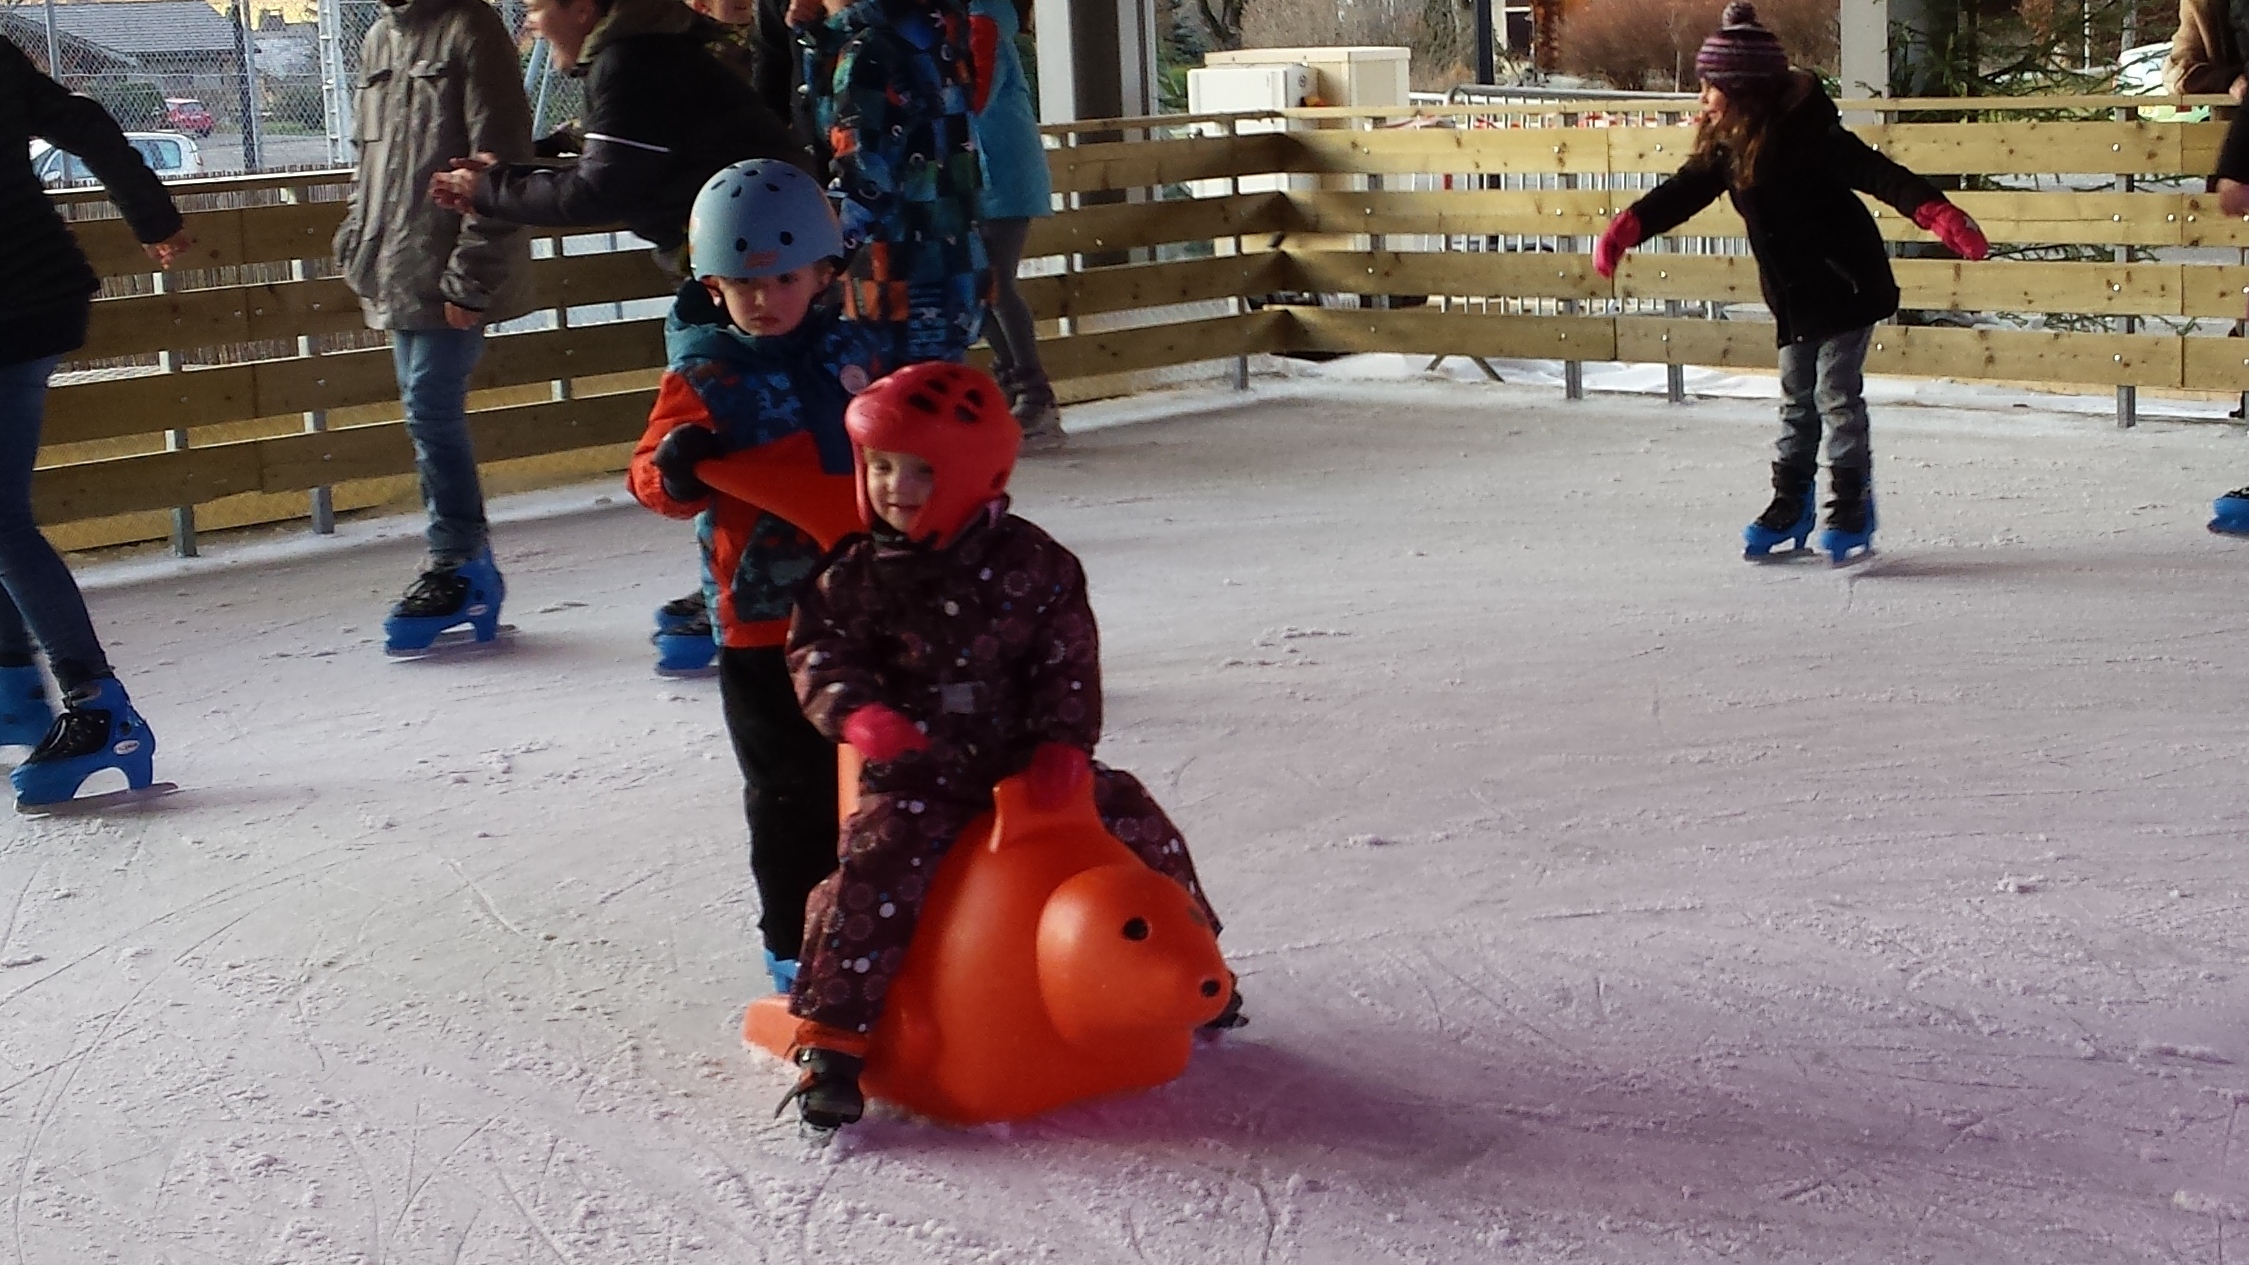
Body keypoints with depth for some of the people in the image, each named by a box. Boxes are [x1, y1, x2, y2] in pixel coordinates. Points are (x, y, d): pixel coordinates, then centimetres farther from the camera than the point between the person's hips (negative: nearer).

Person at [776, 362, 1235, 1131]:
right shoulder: (857, 575, -3)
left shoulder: (1030, 562, -2)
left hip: (1025, 760, 2)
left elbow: (1069, 656, 0)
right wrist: (857, 712, -23)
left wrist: (1064, 742, -11)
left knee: (1138, 827, 1)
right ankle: (831, 1041, -12)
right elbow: (817, 653, -3)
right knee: (875, 875, -23)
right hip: (912, 774, -2)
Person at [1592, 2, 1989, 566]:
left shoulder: (1805, 134, -24)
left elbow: (1876, 173, -31)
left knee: (1836, 398, -5)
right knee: (1797, 402, 13)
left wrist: (1935, 212, -44)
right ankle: (1790, 507, 22)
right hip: (1795, 297, 8)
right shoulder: (1729, 144, 0)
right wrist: (1629, 226, -1)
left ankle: (1851, 513, 4)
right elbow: (1685, 190, 9)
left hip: (1846, 288, -8)